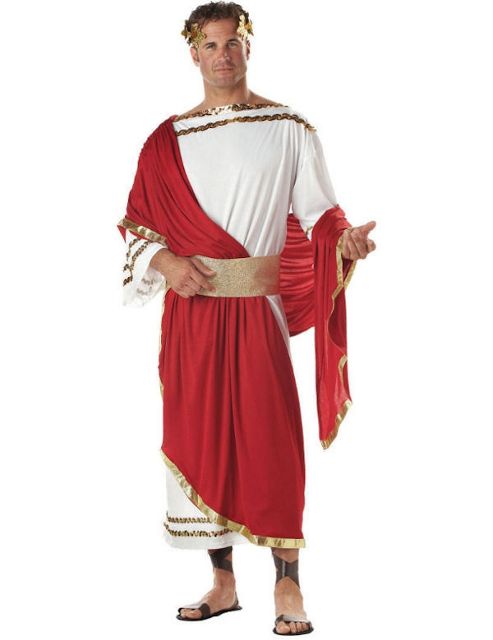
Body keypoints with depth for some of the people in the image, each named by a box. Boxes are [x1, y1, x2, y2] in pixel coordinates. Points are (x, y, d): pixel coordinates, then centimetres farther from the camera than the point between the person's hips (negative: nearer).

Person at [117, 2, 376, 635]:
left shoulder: (288, 128, 3)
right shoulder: (169, 139, 10)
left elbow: (317, 211, 0)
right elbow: (135, 220, 11)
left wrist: (345, 241, -21)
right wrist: (162, 260, -8)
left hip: (260, 304, -3)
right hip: (191, 305, 3)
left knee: (270, 438, -6)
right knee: (200, 438, 6)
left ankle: (287, 588, 2)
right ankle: (223, 584, 18)